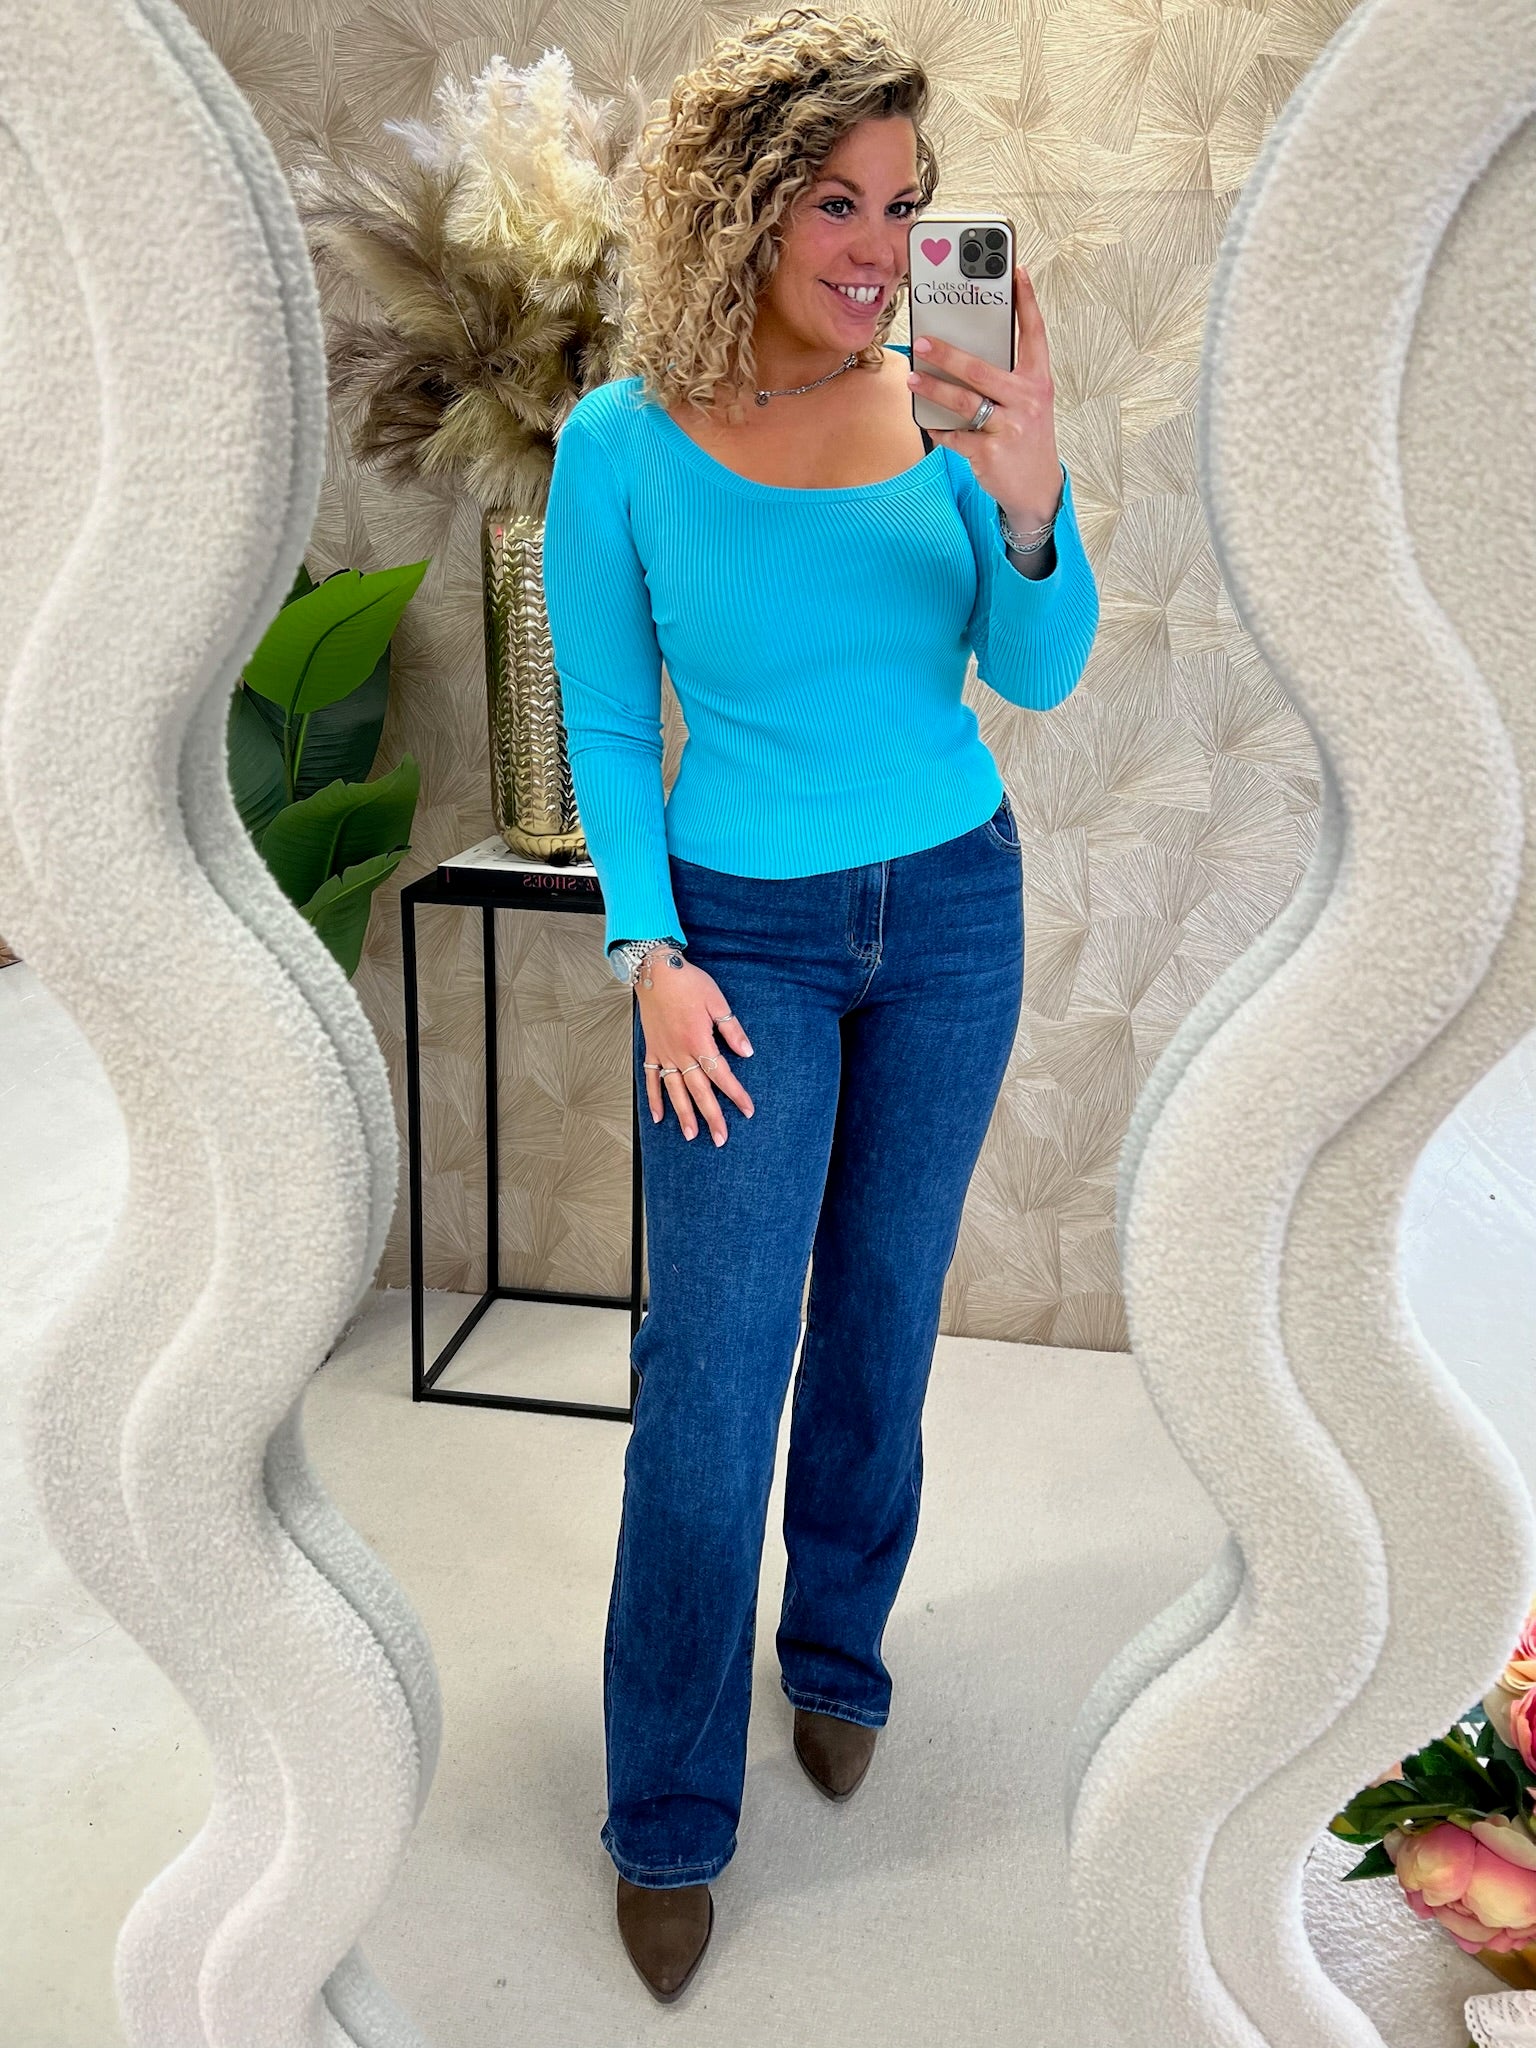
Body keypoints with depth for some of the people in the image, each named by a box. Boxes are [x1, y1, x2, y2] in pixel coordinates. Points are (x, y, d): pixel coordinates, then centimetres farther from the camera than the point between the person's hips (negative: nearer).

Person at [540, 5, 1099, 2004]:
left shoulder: (944, 407, -5)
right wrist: (652, 953, -10)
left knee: (886, 1310, 15)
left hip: (954, 910, 3)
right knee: (716, 1366, -3)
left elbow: (1041, 675, -9)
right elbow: (606, 726, -3)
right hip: (745, 932, -2)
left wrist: (1028, 501, -28)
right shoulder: (624, 443, -10)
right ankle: (668, 1815, 15)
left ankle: (839, 1650, 39)